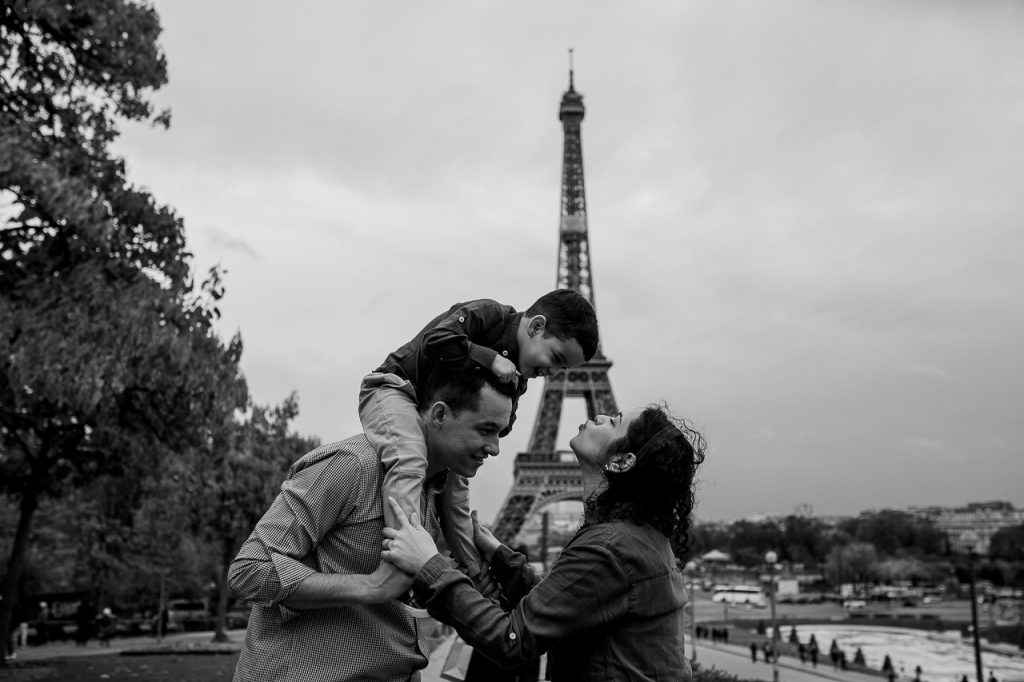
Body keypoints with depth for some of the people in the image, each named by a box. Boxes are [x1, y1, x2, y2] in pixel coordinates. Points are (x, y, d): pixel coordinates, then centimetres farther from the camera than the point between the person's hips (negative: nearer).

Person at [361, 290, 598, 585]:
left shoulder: (516, 372, 5)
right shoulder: (487, 314, -20)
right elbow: (436, 340, -36)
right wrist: (491, 358, -30)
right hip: (393, 390, -9)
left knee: (455, 494, 9)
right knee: (410, 461, -36)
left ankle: (477, 578, 19)